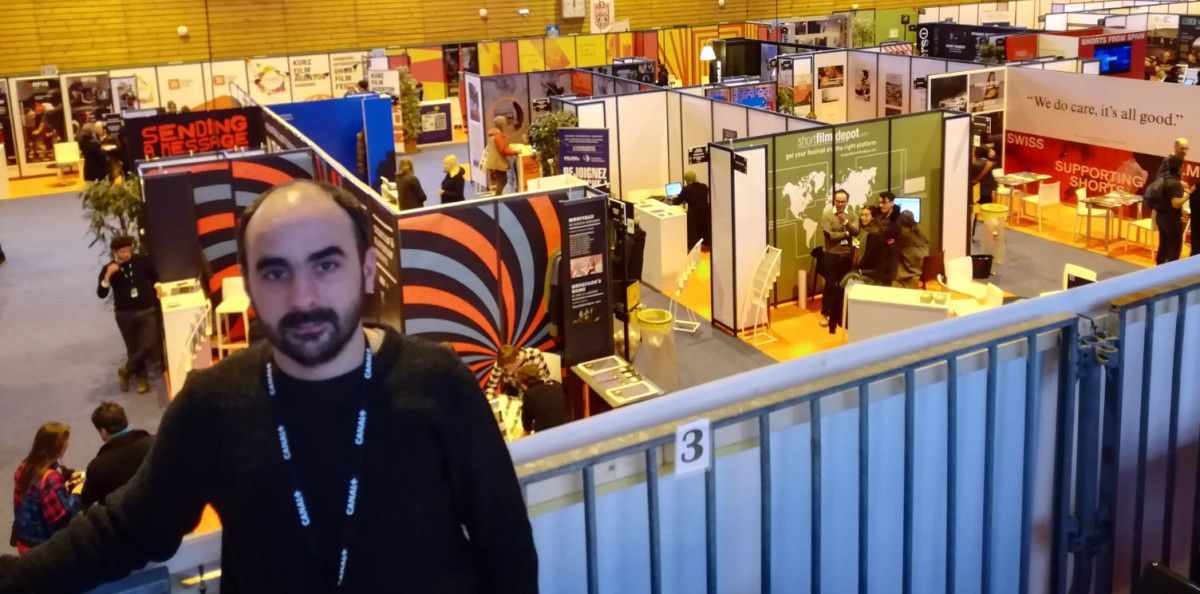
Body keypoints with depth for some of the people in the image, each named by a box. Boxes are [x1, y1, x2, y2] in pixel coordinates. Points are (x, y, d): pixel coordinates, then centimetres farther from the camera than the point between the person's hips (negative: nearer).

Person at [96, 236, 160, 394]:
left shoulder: (142, 261, -4)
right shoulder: (108, 269, -6)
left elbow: (154, 277, 15)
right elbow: (101, 294, -13)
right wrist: (107, 276, -26)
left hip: (147, 311, 0)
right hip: (125, 314, 0)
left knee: (150, 345, -11)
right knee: (133, 349, 9)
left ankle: (126, 370, 10)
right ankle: (142, 378, 28)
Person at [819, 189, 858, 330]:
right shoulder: (827, 215, -7)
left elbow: (856, 232, -10)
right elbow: (829, 235, -17)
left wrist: (846, 222, -24)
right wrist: (846, 233, -9)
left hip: (847, 255, 3)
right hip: (831, 255, -3)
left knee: (844, 285, 11)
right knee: (830, 285, 2)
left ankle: (840, 313, 23)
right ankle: (825, 313, 12)